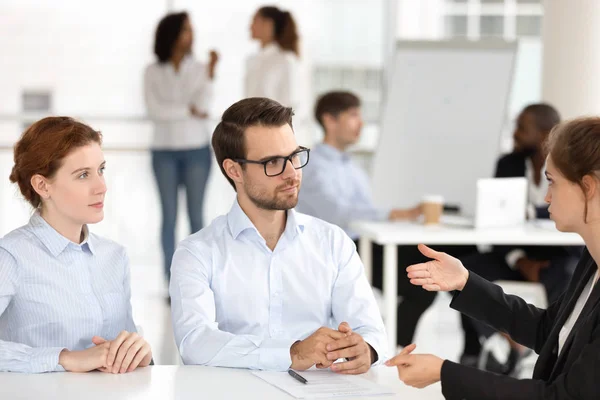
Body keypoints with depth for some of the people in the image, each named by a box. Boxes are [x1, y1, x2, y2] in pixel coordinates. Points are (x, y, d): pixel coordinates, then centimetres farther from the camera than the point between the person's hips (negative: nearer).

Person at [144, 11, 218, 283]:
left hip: (196, 150, 0)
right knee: (169, 217, 1)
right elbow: (154, 111, -10)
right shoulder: (153, 72, 0)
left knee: (196, 216, 1)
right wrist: (189, 111, -13)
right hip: (165, 152, 0)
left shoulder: (200, 69, 0)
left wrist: (210, 73, -23)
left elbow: (203, 106, -14)